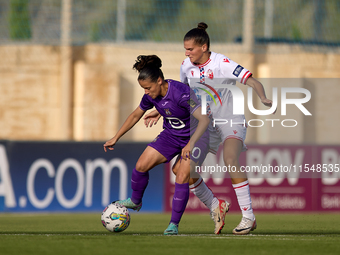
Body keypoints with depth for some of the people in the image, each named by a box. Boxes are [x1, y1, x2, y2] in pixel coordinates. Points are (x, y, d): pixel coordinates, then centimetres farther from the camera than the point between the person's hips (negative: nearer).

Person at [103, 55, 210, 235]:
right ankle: (135, 201, 23)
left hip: (194, 138, -6)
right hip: (171, 136, 6)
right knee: (141, 166, -3)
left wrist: (191, 144, -49)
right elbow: (135, 115, 8)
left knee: (181, 179, -16)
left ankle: (174, 224, -4)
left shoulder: (181, 94, -32)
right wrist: (116, 138, 11)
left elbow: (204, 120, -37)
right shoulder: (151, 96, -10)